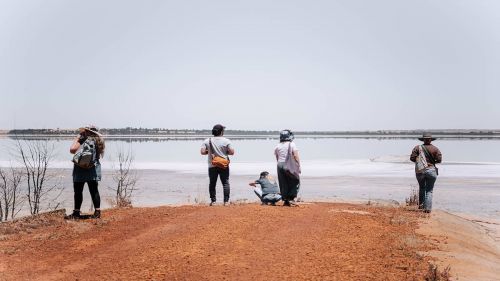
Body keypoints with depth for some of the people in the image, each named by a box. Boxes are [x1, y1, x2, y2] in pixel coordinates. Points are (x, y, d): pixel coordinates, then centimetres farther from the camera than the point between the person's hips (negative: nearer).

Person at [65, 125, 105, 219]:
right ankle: (97, 211, 7)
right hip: (93, 169, 6)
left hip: (81, 169, -6)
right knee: (94, 191, 8)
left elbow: (72, 149, -12)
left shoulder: (84, 140, -11)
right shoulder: (98, 141, 7)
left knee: (78, 191, 2)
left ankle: (76, 213, 5)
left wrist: (77, 137, -1)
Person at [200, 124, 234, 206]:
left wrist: (209, 152, 11)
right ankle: (226, 201, 2)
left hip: (212, 166, 2)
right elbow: (232, 152, -9)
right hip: (224, 165, -1)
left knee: (212, 183, 11)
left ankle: (213, 201, 11)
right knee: (225, 183, 5)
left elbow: (202, 152, -7)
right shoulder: (226, 141, -6)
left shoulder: (207, 141, -1)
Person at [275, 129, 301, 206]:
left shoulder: (278, 146, 9)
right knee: (295, 182, 6)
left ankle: (285, 200, 11)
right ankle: (291, 198, -4)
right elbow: (295, 156, -12)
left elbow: (277, 158, 10)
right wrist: (299, 166, -10)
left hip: (280, 165, 5)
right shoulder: (292, 144, -4)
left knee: (283, 184, 9)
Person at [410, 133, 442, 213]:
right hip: (431, 170, -1)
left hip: (420, 171, 1)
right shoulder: (435, 149, -2)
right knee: (429, 190, 5)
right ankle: (427, 208, -2)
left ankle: (421, 205, 21)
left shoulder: (417, 148, -1)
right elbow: (439, 159, -7)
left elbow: (412, 158, -7)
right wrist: (432, 162, 12)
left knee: (422, 188, 22)